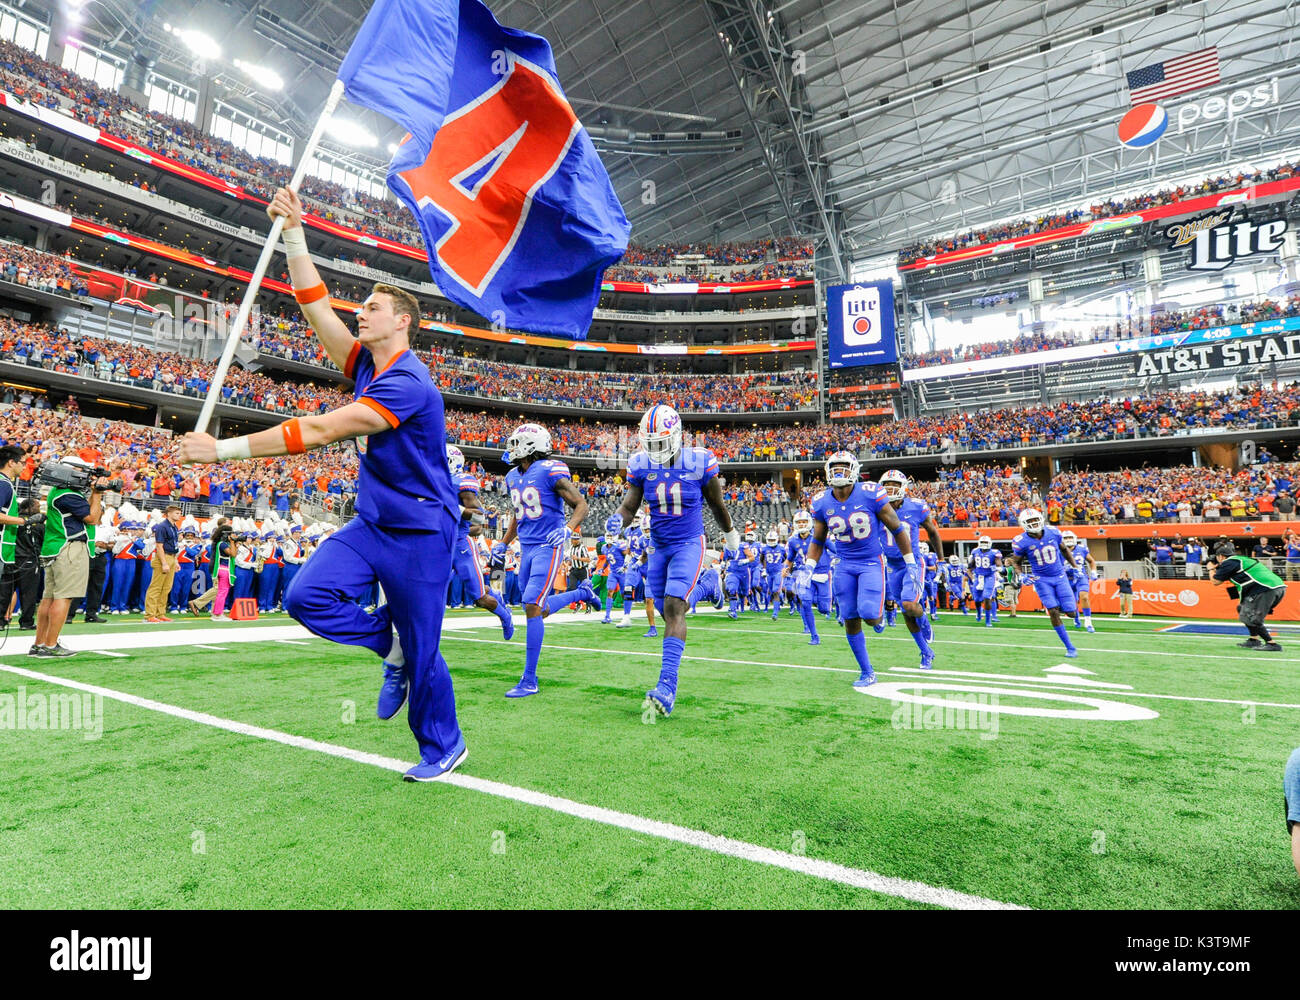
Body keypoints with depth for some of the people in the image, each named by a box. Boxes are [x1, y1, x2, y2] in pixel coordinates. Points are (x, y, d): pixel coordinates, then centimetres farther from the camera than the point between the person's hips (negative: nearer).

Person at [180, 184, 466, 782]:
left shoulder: (406, 383, -20)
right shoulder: (366, 365, 8)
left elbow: (317, 431, -24)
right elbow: (316, 308, 10)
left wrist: (223, 449, -20)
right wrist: (294, 234, 5)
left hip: (420, 531, -8)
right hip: (371, 523, 8)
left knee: (421, 651, 2)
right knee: (308, 596, -9)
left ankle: (444, 747, 25)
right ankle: (389, 643, 15)